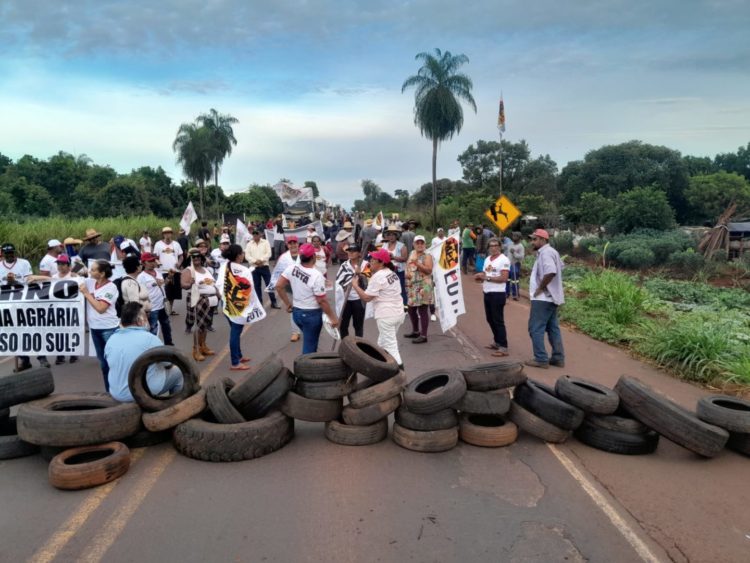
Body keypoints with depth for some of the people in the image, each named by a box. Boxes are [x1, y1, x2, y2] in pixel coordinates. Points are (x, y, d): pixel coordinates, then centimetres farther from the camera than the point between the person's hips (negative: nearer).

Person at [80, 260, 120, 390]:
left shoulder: (111, 288, -15)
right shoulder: (90, 282, 2)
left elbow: (100, 308, -22)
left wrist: (86, 293, -16)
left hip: (108, 329, -7)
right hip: (94, 328, 7)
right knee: (103, 361, 15)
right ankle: (109, 391, 27)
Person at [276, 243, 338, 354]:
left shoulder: (292, 268, -7)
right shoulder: (316, 276, -24)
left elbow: (279, 286, -2)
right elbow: (322, 300, -20)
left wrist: (287, 304, 9)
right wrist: (333, 317, -10)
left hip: (296, 312, 6)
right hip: (312, 314, -6)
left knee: (309, 341, 27)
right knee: (309, 347, 6)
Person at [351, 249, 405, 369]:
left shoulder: (377, 276, -16)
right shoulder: (392, 273, 13)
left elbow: (366, 297, -16)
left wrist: (355, 285, -6)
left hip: (386, 315, -9)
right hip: (398, 313, 9)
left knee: (390, 345, -5)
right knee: (382, 343, 21)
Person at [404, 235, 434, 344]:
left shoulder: (427, 256, -7)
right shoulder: (412, 253, 14)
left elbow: (429, 270, -18)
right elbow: (408, 266, 23)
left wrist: (417, 264, -26)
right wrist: (407, 272, 2)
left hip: (423, 286, -8)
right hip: (412, 286, 8)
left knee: (422, 310, -8)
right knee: (411, 309, 15)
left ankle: (423, 335, -5)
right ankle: (415, 331, 31)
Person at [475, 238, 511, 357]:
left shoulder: (504, 260, -11)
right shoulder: (487, 259, 14)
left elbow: (504, 278, -19)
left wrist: (487, 277, -21)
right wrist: (480, 277, -3)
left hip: (497, 294, -8)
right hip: (487, 293, 8)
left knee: (498, 321, -7)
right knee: (490, 319, 15)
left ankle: (503, 348, -3)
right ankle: (497, 342, 29)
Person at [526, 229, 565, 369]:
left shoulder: (545, 253, -17)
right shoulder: (550, 252, 17)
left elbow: (551, 272, -31)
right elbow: (559, 267, 27)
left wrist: (540, 288, -20)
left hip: (543, 298, -10)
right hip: (550, 297, 10)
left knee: (536, 328, -5)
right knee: (553, 328, 13)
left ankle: (541, 359, -2)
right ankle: (558, 358, 17)